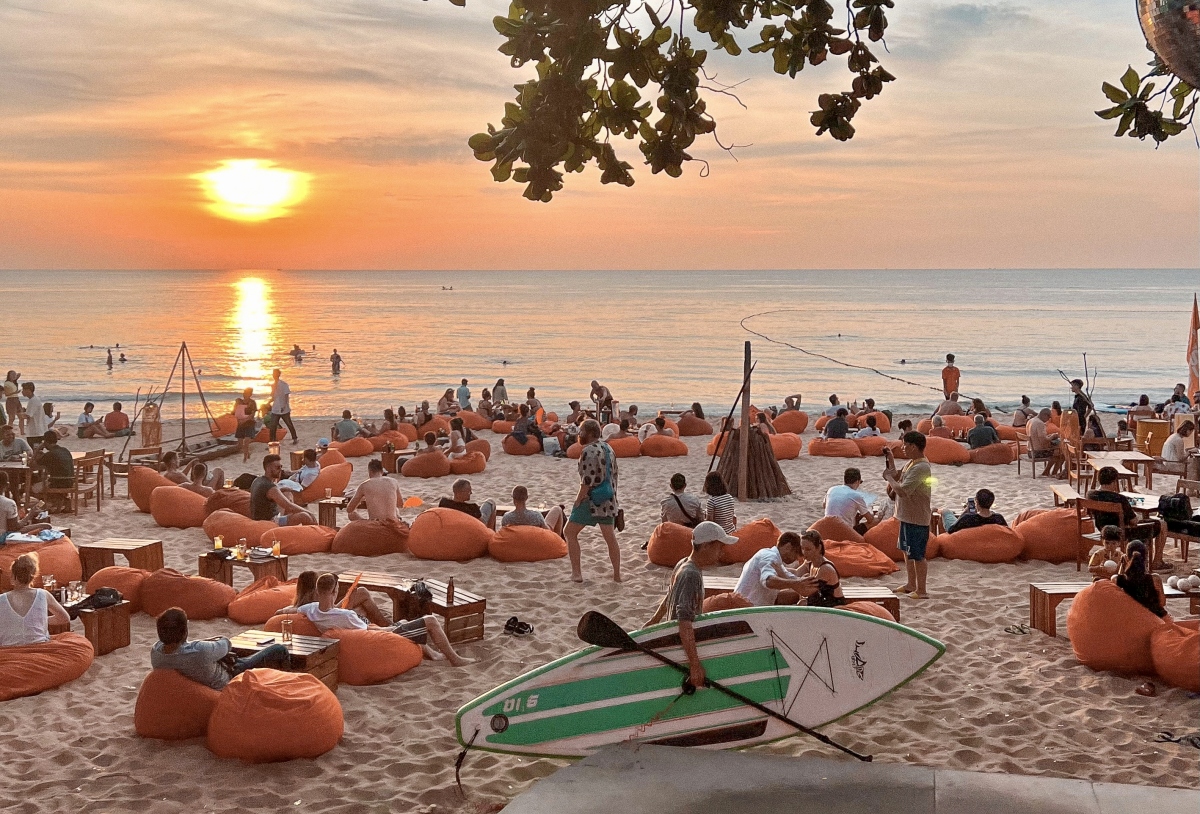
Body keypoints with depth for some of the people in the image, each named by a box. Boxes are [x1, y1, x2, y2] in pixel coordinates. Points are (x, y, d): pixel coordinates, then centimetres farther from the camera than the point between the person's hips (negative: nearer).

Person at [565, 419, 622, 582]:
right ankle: (617, 575, 15)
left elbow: (587, 480, -20)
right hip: (608, 499, 8)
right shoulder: (609, 449, 11)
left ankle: (576, 573, 1)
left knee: (570, 532, 5)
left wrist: (578, 500, -12)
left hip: (591, 499, -8)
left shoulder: (588, 451, -16)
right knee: (610, 537, 13)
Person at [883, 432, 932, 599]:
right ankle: (911, 585, 33)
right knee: (907, 552, 20)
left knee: (917, 555, -2)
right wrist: (890, 460, 9)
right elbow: (897, 477, 18)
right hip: (907, 516, 10)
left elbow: (902, 491, -28)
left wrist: (889, 477, -13)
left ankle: (921, 590, 7)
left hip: (917, 519, -10)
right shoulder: (911, 463, 8)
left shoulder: (921, 468, -23)